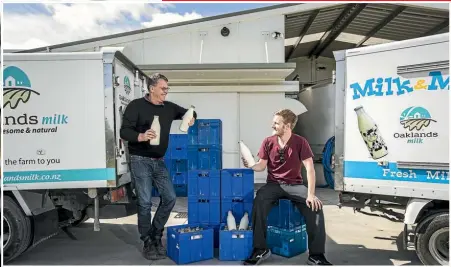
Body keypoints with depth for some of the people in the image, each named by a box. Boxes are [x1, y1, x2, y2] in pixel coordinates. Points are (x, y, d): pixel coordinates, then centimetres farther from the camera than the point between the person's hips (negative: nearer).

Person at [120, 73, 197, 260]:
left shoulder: (169, 107, 8)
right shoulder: (136, 106, -8)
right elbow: (124, 132, -12)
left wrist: (192, 117, -2)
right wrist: (140, 136, -32)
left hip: (159, 162, 6)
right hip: (140, 161, -6)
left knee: (169, 198, 4)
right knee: (145, 202, -4)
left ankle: (156, 237, 22)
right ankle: (148, 244, 13)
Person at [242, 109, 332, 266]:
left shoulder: (300, 142, -9)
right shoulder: (268, 142, -1)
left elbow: (310, 169, -13)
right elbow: (261, 166, 1)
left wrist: (311, 194, -22)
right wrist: (251, 166, -22)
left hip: (294, 184, -1)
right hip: (273, 184, 1)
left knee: (315, 207, -26)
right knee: (258, 203, -30)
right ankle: (260, 250, -14)